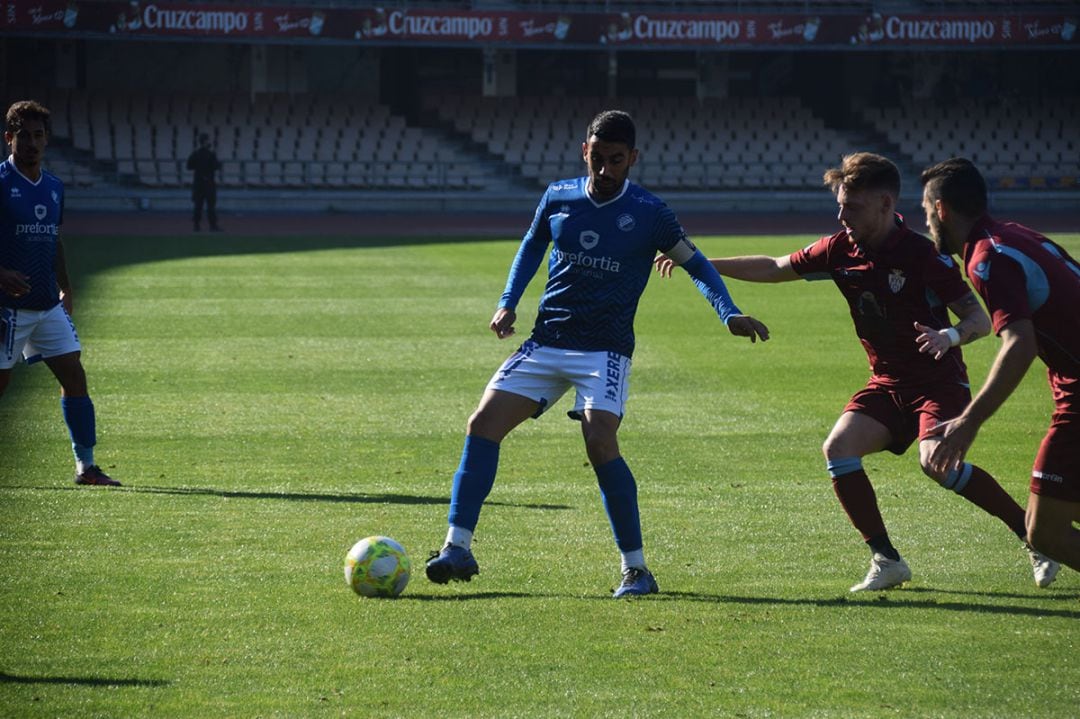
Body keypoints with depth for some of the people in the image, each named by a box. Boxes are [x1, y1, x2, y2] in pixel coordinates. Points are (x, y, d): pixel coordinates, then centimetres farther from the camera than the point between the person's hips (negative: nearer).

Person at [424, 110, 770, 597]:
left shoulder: (648, 213, -5)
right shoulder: (558, 198, 5)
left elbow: (695, 264, 5)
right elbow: (532, 246, 23)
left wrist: (731, 315, -10)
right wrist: (508, 303, 10)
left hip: (605, 349, -4)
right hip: (546, 342, 4)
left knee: (600, 443, -24)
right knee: (483, 424, -10)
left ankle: (637, 569, -12)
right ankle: (457, 549, -5)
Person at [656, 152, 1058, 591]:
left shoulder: (922, 255, -17)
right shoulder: (840, 250, -1)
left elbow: (980, 320, -14)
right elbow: (773, 269, 13)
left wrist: (949, 336, -36)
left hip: (939, 379, -6)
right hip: (887, 383, 6)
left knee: (937, 462, -29)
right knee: (838, 447, -15)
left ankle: (1034, 535, -13)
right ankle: (886, 560, -5)